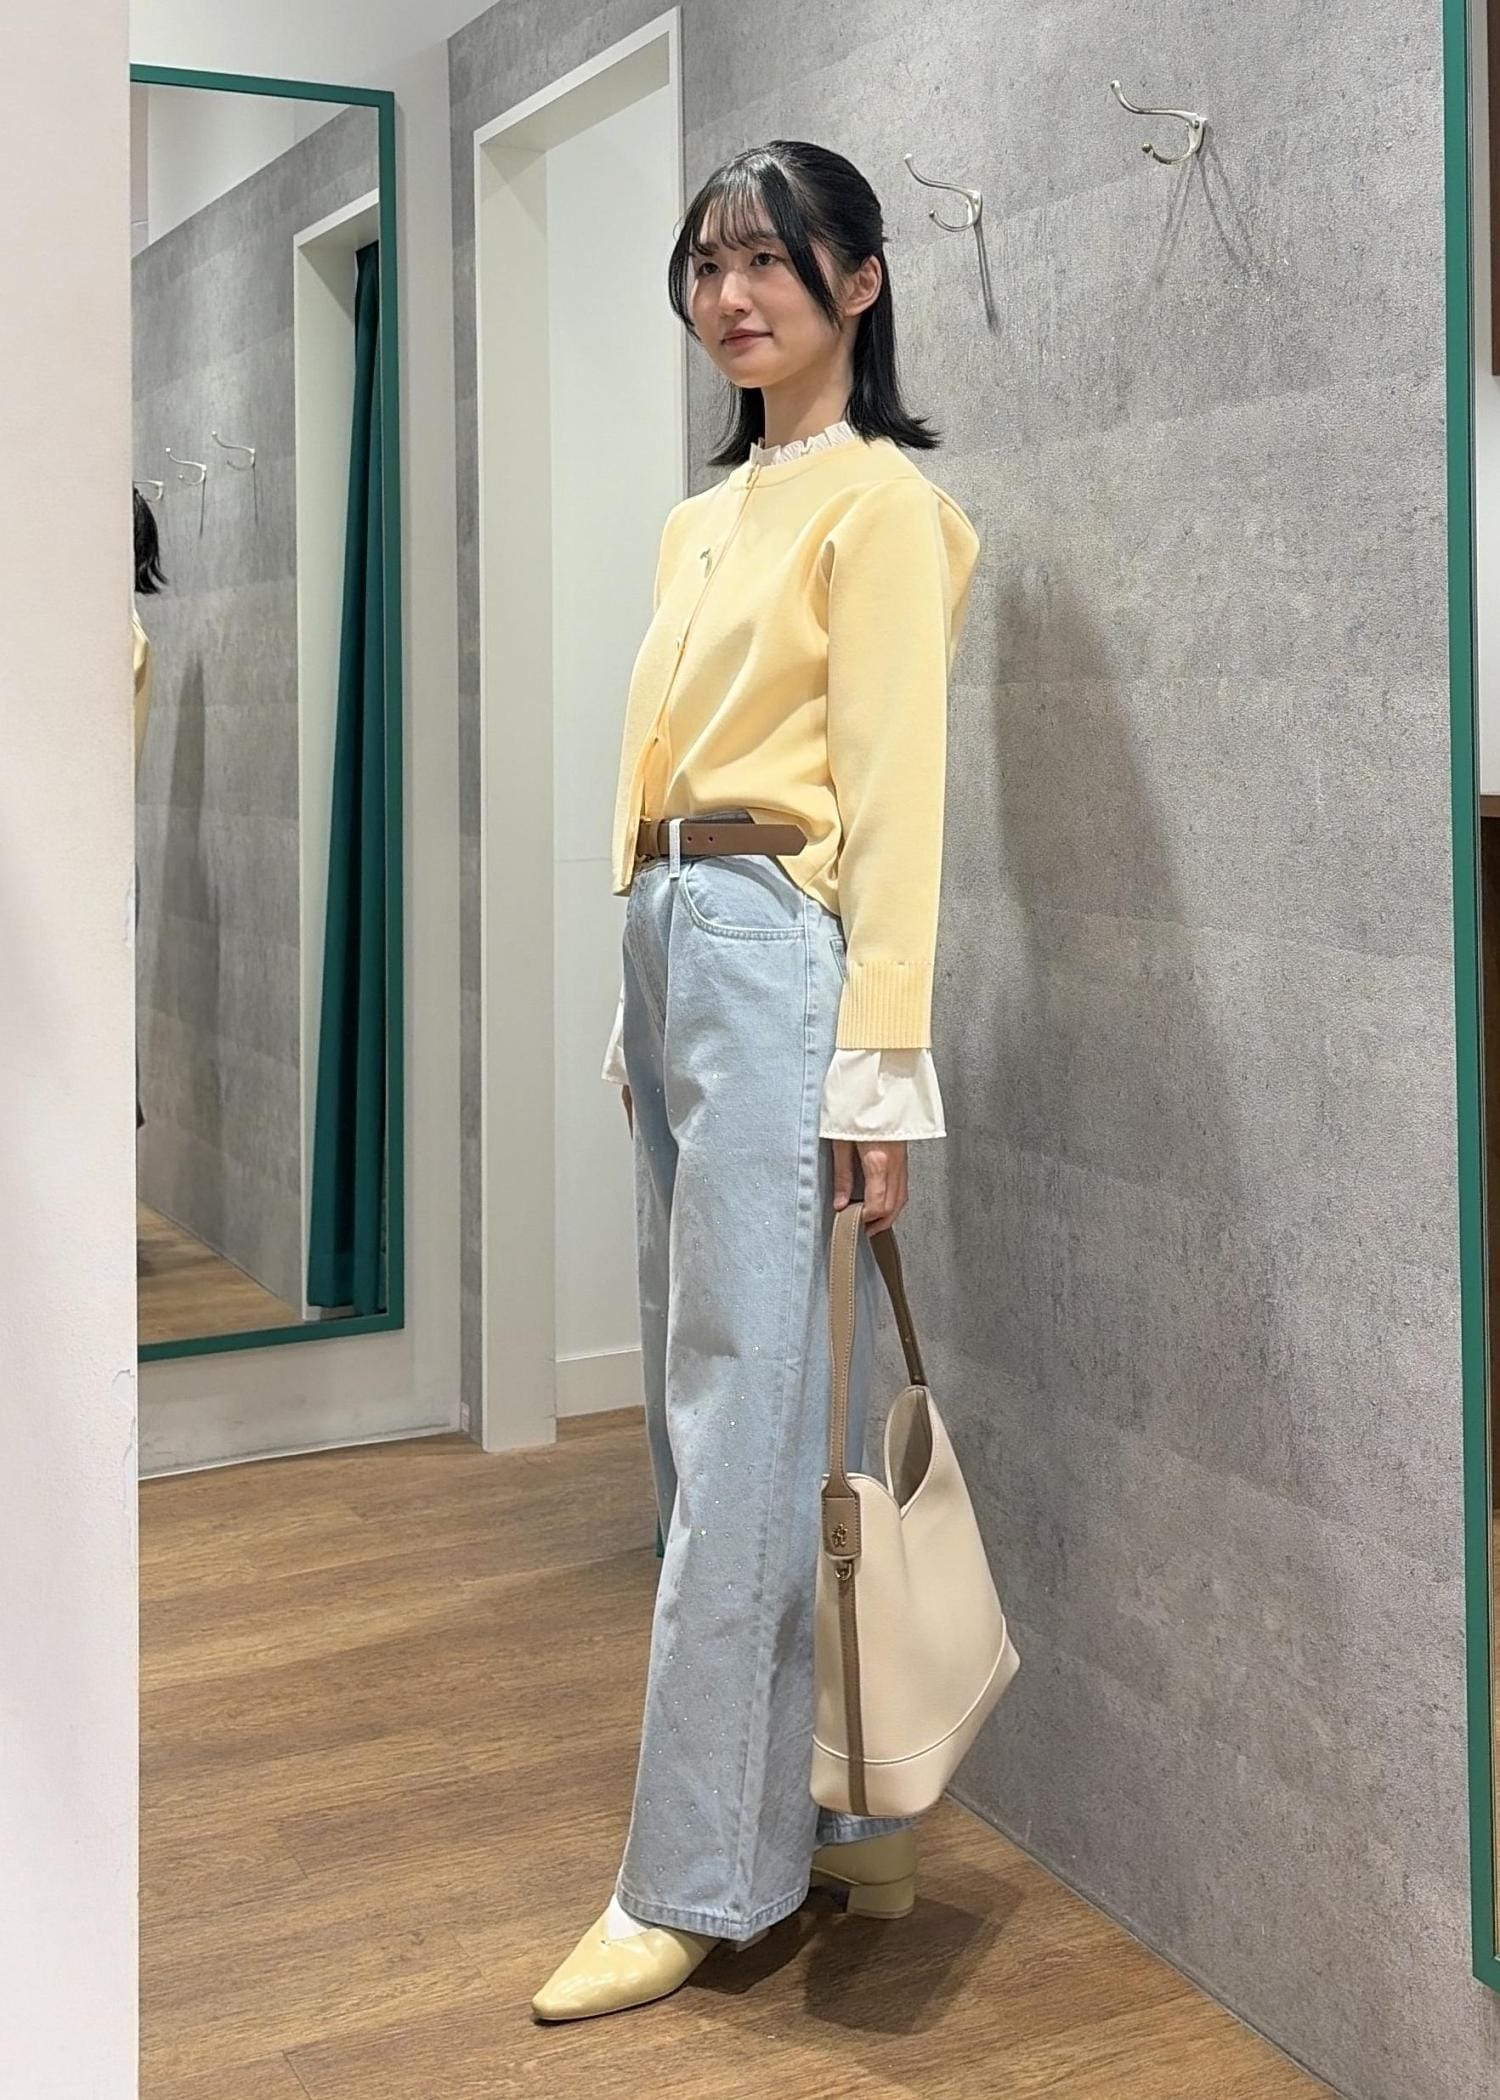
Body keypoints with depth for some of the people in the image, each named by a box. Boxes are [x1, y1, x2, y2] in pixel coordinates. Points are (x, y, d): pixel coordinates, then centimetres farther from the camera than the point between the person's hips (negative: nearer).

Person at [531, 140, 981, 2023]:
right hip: (673, 954, 9)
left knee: (744, 1418, -4)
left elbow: (895, 795, -12)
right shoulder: (700, 519, 20)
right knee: (719, 1401, 11)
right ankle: (842, 1817, 24)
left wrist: (878, 1070, -16)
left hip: (778, 958, -9)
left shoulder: (876, 504, -5)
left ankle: (699, 1880, 6)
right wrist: (639, 1016, 15)